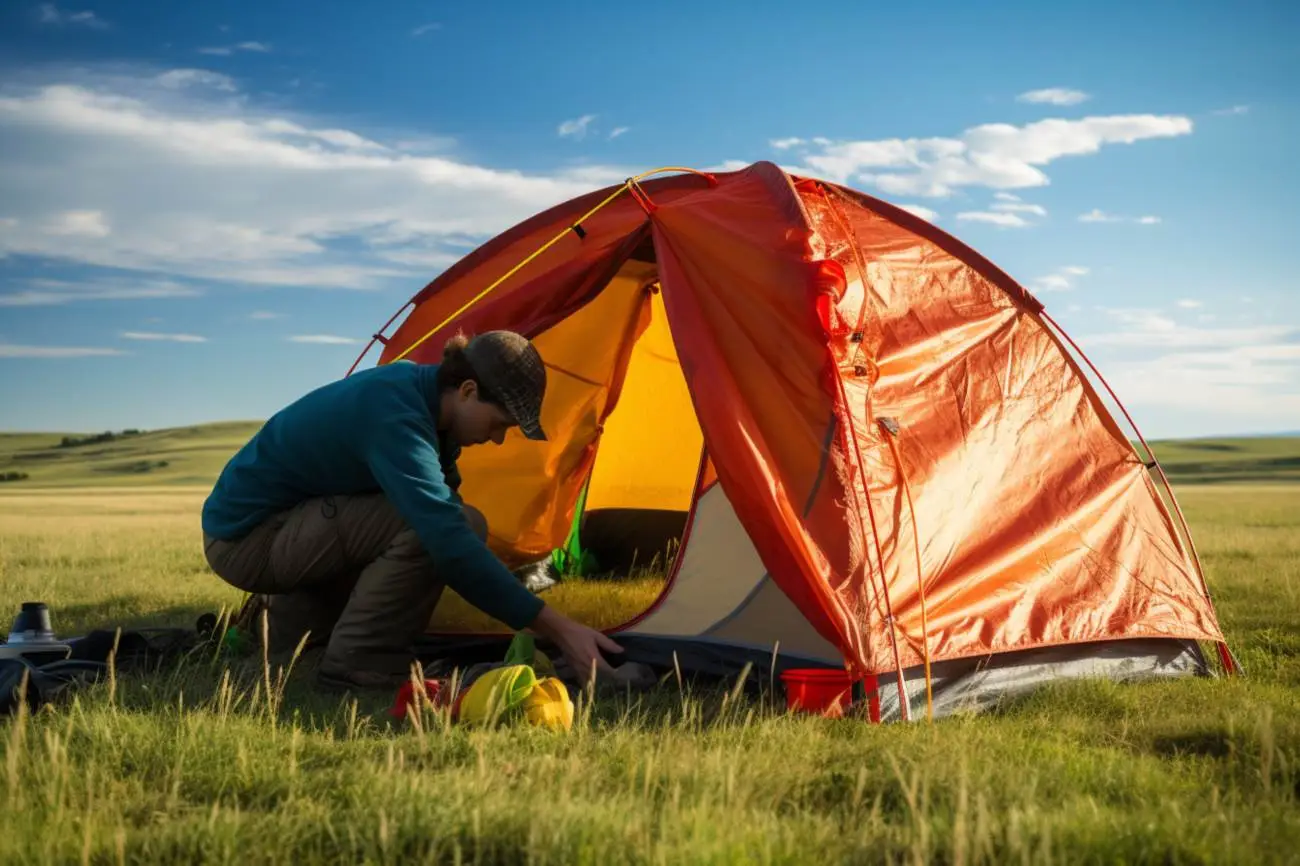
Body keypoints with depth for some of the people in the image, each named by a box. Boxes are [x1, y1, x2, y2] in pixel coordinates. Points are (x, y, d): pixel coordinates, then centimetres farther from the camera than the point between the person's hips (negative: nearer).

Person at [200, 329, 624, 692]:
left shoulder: (419, 387, -1)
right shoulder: (393, 413, -29)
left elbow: (442, 520, 11)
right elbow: (451, 544, -37)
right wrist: (558, 628, -35)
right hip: (246, 534, -10)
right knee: (436, 531, -25)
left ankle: (281, 620, 17)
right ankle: (357, 662, -12)